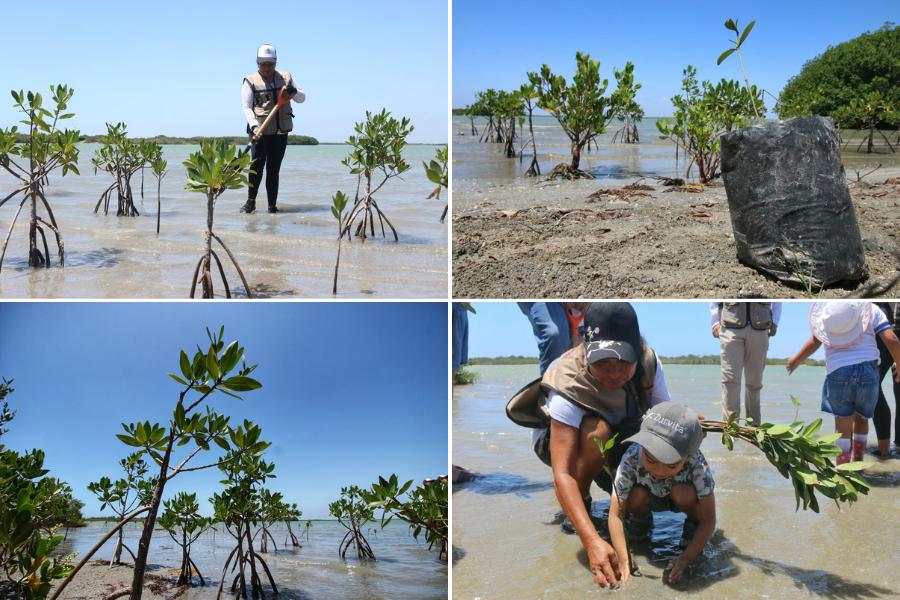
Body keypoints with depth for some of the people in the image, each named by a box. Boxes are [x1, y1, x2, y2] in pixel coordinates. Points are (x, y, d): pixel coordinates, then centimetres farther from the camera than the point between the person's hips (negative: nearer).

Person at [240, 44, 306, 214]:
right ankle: (250, 202, -1)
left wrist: (294, 92, -8)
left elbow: (302, 98, 15)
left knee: (274, 169, 5)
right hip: (260, 132, -3)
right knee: (257, 166, -12)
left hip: (280, 132, 3)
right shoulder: (251, 81, 2)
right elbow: (247, 107, -6)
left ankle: (272, 205, 8)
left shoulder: (286, 78, 13)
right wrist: (254, 126, -22)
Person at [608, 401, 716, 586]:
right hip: (651, 498, 2)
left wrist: (686, 559, -38)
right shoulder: (631, 459, -36)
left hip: (681, 500, -1)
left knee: (683, 492, -34)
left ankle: (692, 525, -2)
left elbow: (708, 520, -28)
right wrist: (624, 560, -40)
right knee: (636, 497, -31)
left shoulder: (697, 465, -38)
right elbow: (615, 514, -31)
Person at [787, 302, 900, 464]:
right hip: (867, 369, 0)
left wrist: (796, 361, 13)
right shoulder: (872, 310, 6)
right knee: (861, 418, 21)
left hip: (837, 371, 0)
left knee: (843, 424, 3)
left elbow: (815, 341, 0)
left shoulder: (827, 310, 9)